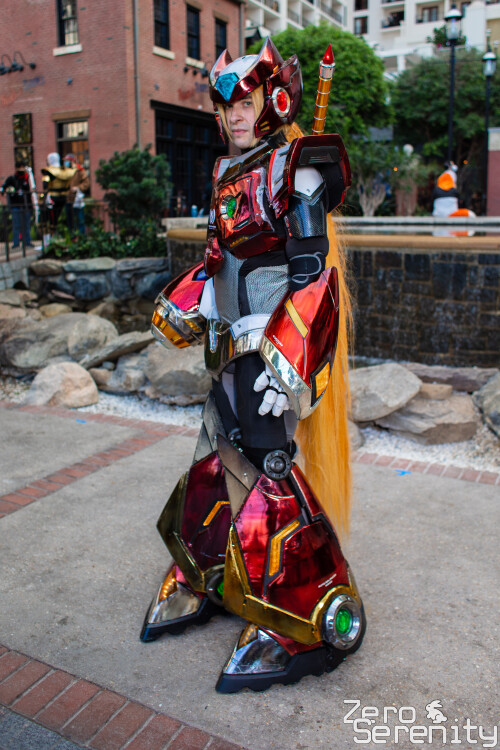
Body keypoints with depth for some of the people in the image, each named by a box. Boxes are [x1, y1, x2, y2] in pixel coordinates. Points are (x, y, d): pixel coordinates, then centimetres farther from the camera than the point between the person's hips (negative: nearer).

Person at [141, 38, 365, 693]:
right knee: (216, 461, 13)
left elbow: (312, 276, -18)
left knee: (265, 468, -10)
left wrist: (279, 360, -26)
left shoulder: (298, 168, -9)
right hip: (234, 345, 8)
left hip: (280, 344, -8)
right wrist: (183, 304, 22)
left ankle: (310, 625, 6)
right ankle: (209, 583, 34)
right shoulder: (229, 173, 17)